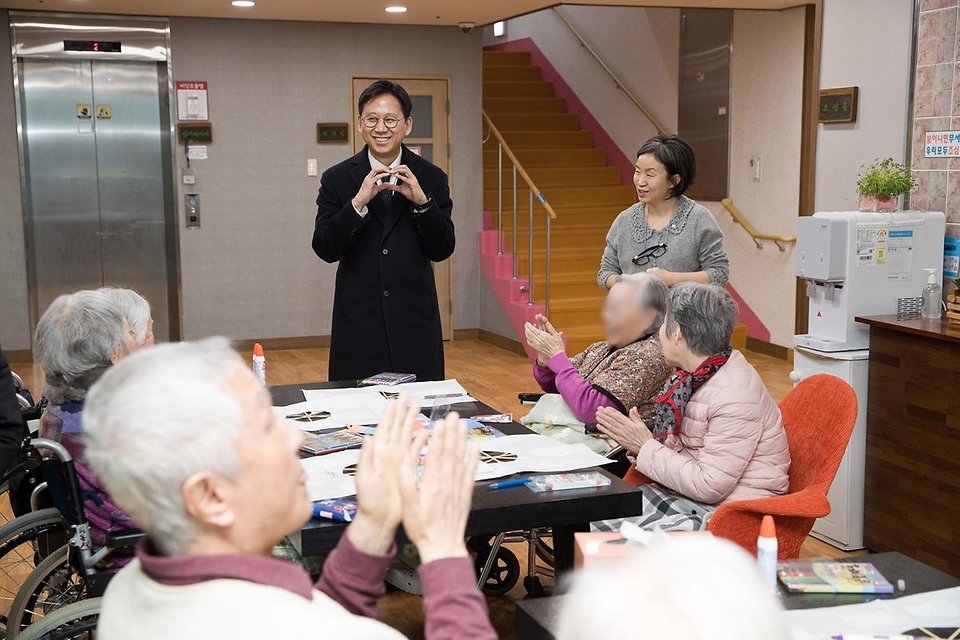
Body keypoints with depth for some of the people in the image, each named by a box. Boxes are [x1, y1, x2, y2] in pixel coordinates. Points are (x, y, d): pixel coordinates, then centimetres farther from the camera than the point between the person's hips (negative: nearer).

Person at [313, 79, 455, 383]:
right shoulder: (337, 179, 2)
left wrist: (421, 201, -15)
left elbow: (442, 250, 0)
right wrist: (358, 202, -19)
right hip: (358, 323, 0)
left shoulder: (431, 178, 4)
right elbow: (325, 249, -6)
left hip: (415, 323, 1)